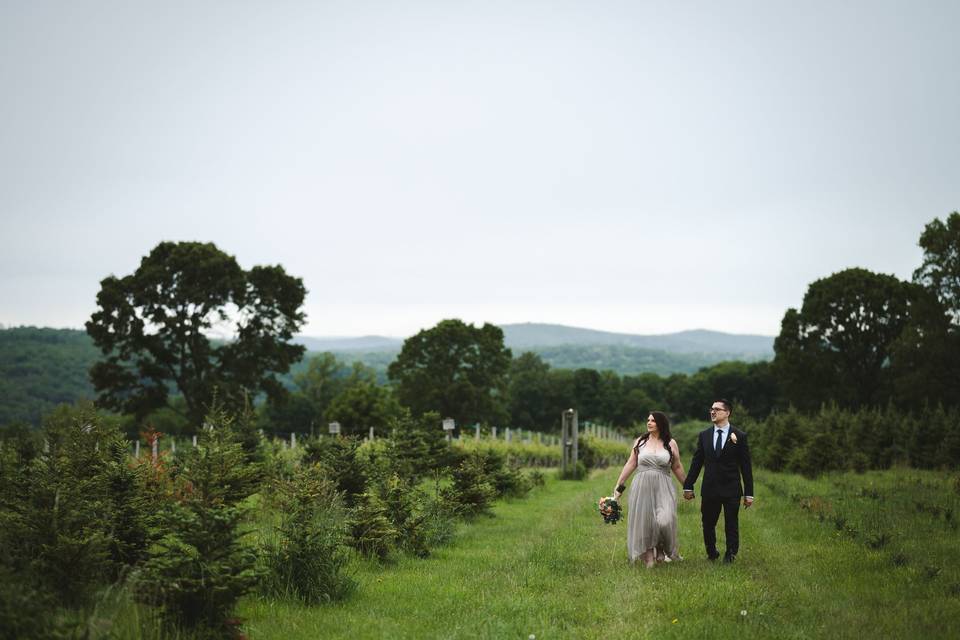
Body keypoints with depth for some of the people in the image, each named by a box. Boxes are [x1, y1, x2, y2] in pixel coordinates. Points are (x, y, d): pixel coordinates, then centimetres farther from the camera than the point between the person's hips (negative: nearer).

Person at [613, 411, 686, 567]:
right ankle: (648, 559, 10)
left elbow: (677, 468, 12)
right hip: (641, 487, 2)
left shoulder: (671, 443, 4)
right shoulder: (640, 442, 7)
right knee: (643, 523, 0)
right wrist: (619, 485, 8)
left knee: (664, 521, -19)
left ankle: (661, 549, 9)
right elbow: (630, 465, 10)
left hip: (663, 488, -2)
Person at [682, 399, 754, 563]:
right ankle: (712, 553, 25)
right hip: (709, 489, 2)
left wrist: (749, 493, -4)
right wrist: (688, 486, 5)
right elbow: (696, 462, 9)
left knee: (731, 525, 4)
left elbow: (746, 466, -1)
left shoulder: (739, 436, -1)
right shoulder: (704, 435, 6)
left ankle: (731, 555, 18)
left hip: (731, 489, -2)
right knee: (707, 523, 7)